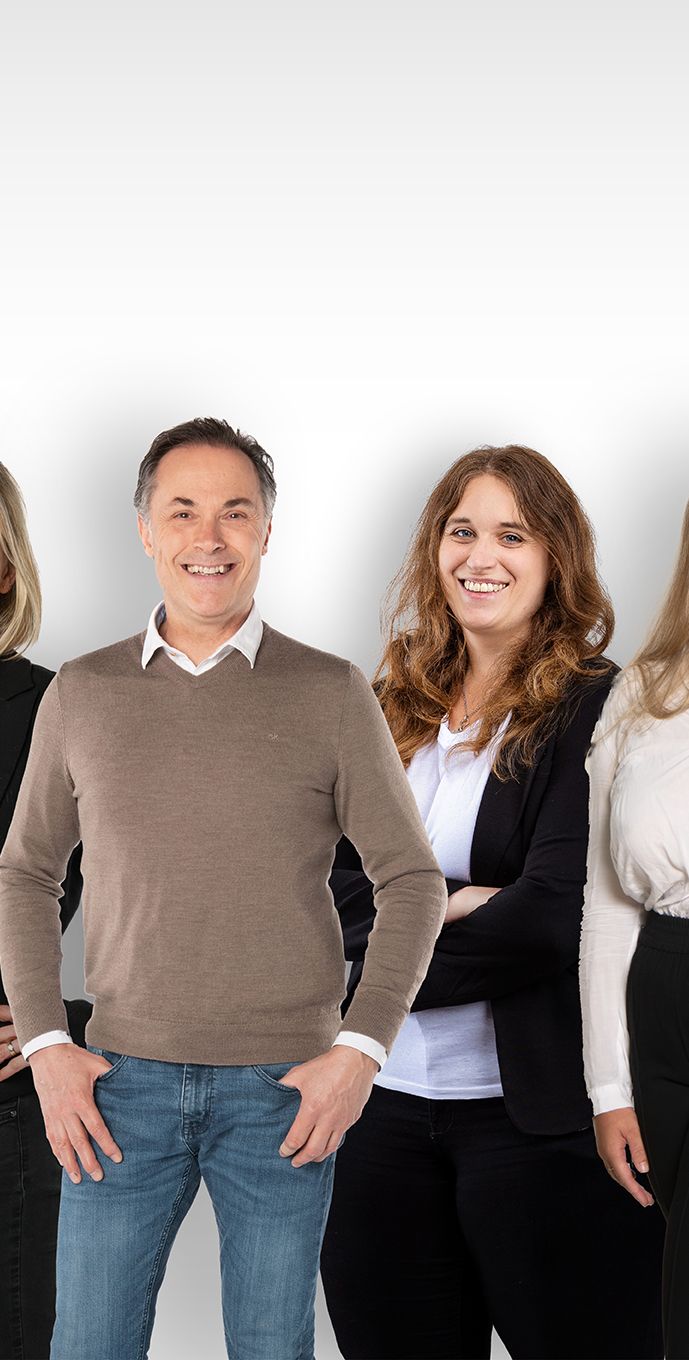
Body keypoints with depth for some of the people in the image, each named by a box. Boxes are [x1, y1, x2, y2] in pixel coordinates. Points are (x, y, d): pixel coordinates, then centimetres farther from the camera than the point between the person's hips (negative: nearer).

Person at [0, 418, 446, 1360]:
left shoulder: (332, 693, 0)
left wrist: (360, 1050, -6)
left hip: (285, 1088, -1)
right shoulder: (81, 694, 6)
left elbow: (412, 881, 3)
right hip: (122, 1080, 1)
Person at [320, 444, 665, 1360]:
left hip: (536, 1113, -5)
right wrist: (445, 907, -13)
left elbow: (552, 913, -15)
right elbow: (333, 891, 5)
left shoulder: (595, 710, -7)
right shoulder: (388, 710, 11)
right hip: (384, 1105, 5)